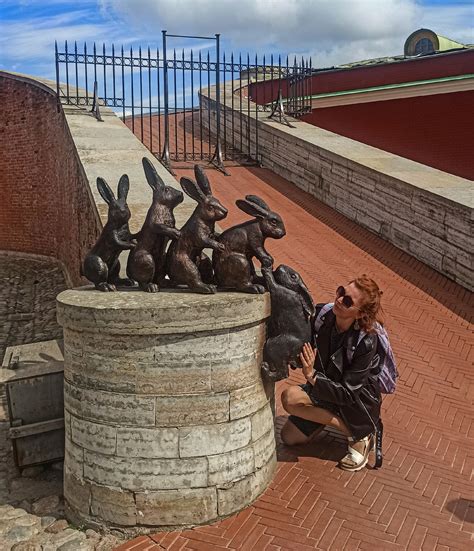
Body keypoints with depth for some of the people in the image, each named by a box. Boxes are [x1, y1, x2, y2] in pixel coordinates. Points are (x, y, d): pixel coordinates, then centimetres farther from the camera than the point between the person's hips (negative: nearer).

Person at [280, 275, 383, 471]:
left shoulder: (366, 342, -30)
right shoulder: (321, 314, -17)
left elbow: (347, 394, -28)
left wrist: (312, 376, -40)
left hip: (358, 400, -5)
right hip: (324, 386, 6)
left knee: (290, 397, -26)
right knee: (288, 437, 0)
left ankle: (359, 435, -12)